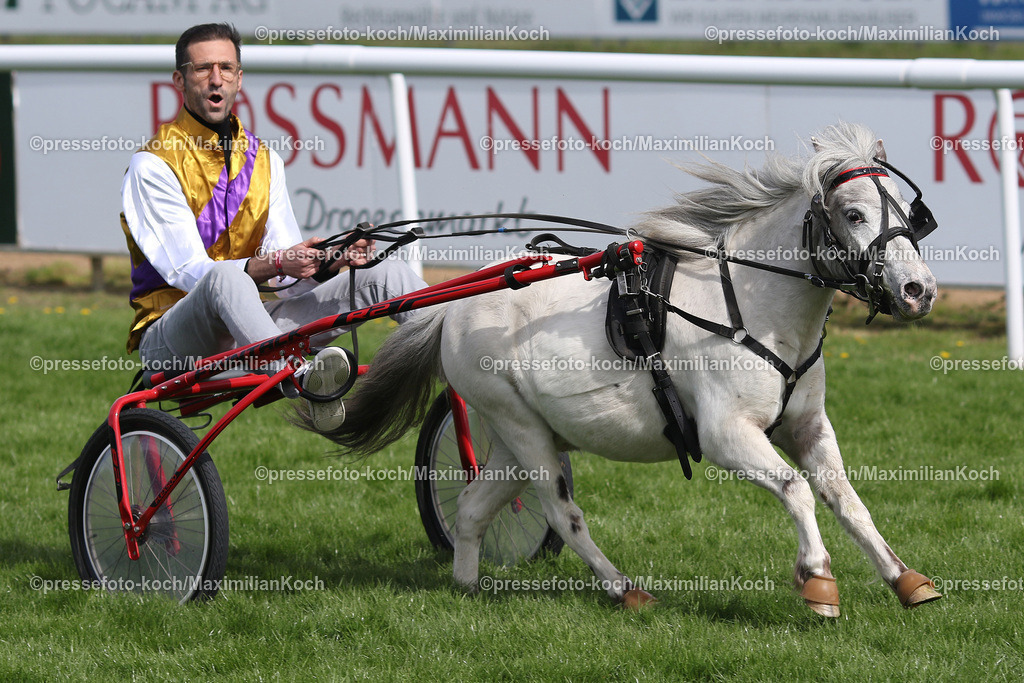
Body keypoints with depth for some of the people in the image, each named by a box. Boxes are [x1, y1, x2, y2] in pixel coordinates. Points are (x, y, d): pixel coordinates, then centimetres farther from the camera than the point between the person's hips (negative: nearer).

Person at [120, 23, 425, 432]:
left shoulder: (265, 161, 13)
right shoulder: (153, 166, -8)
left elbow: (290, 271, 6)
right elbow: (189, 272, -18)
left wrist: (336, 258, -17)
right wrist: (276, 264, -32)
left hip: (247, 332, 7)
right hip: (172, 343, -6)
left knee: (387, 273, -5)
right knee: (225, 278, -42)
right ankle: (305, 383, -66)